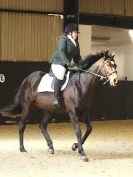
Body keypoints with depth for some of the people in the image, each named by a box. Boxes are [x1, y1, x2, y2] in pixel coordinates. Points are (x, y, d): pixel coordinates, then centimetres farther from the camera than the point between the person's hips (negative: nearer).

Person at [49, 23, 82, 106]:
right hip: (58, 63, -9)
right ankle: (56, 98, -32)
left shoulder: (76, 43, 18)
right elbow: (61, 52, -21)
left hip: (70, 64, 9)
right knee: (60, 75, -32)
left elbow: (77, 56, 20)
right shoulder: (63, 39, -8)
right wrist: (67, 62, -31)